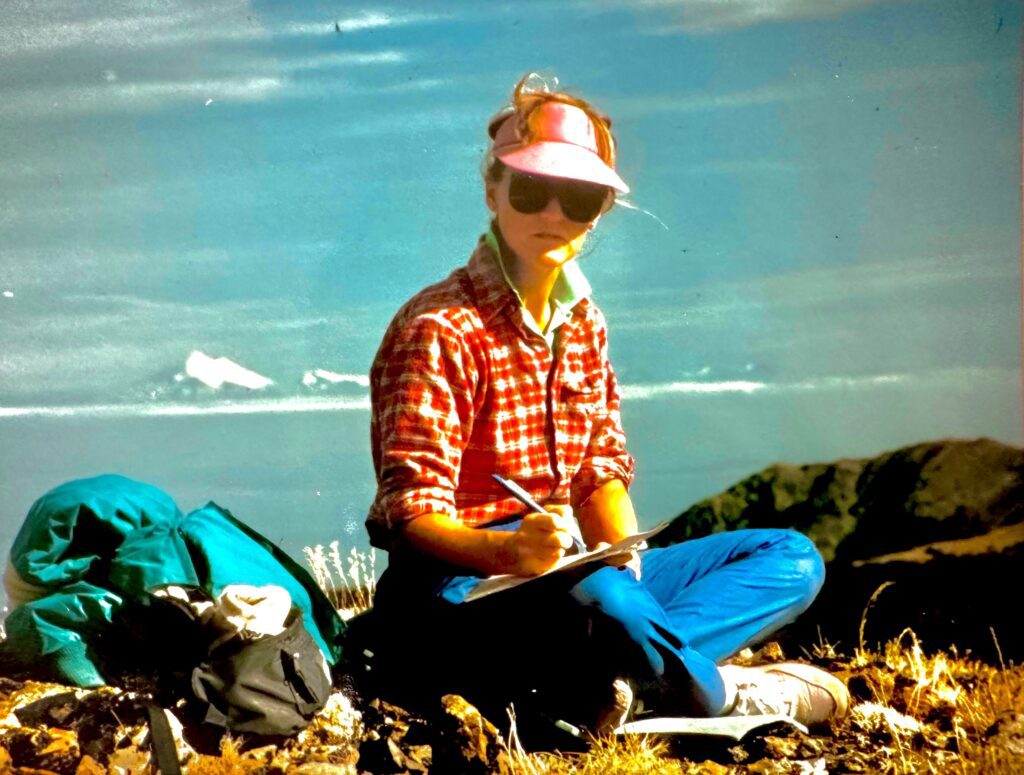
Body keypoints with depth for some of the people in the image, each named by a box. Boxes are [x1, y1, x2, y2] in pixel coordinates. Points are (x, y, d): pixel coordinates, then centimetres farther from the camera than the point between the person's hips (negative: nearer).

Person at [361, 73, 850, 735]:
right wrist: (508, 551, -37)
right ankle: (715, 693, -8)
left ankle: (603, 687, -22)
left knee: (793, 558, 1)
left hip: (563, 572, 9)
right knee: (603, 605, -42)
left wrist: (626, 557, -10)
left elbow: (602, 471, 11)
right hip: (454, 591, -8)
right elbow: (411, 513, -18)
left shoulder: (582, 321, 13)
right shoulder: (439, 331, -12)